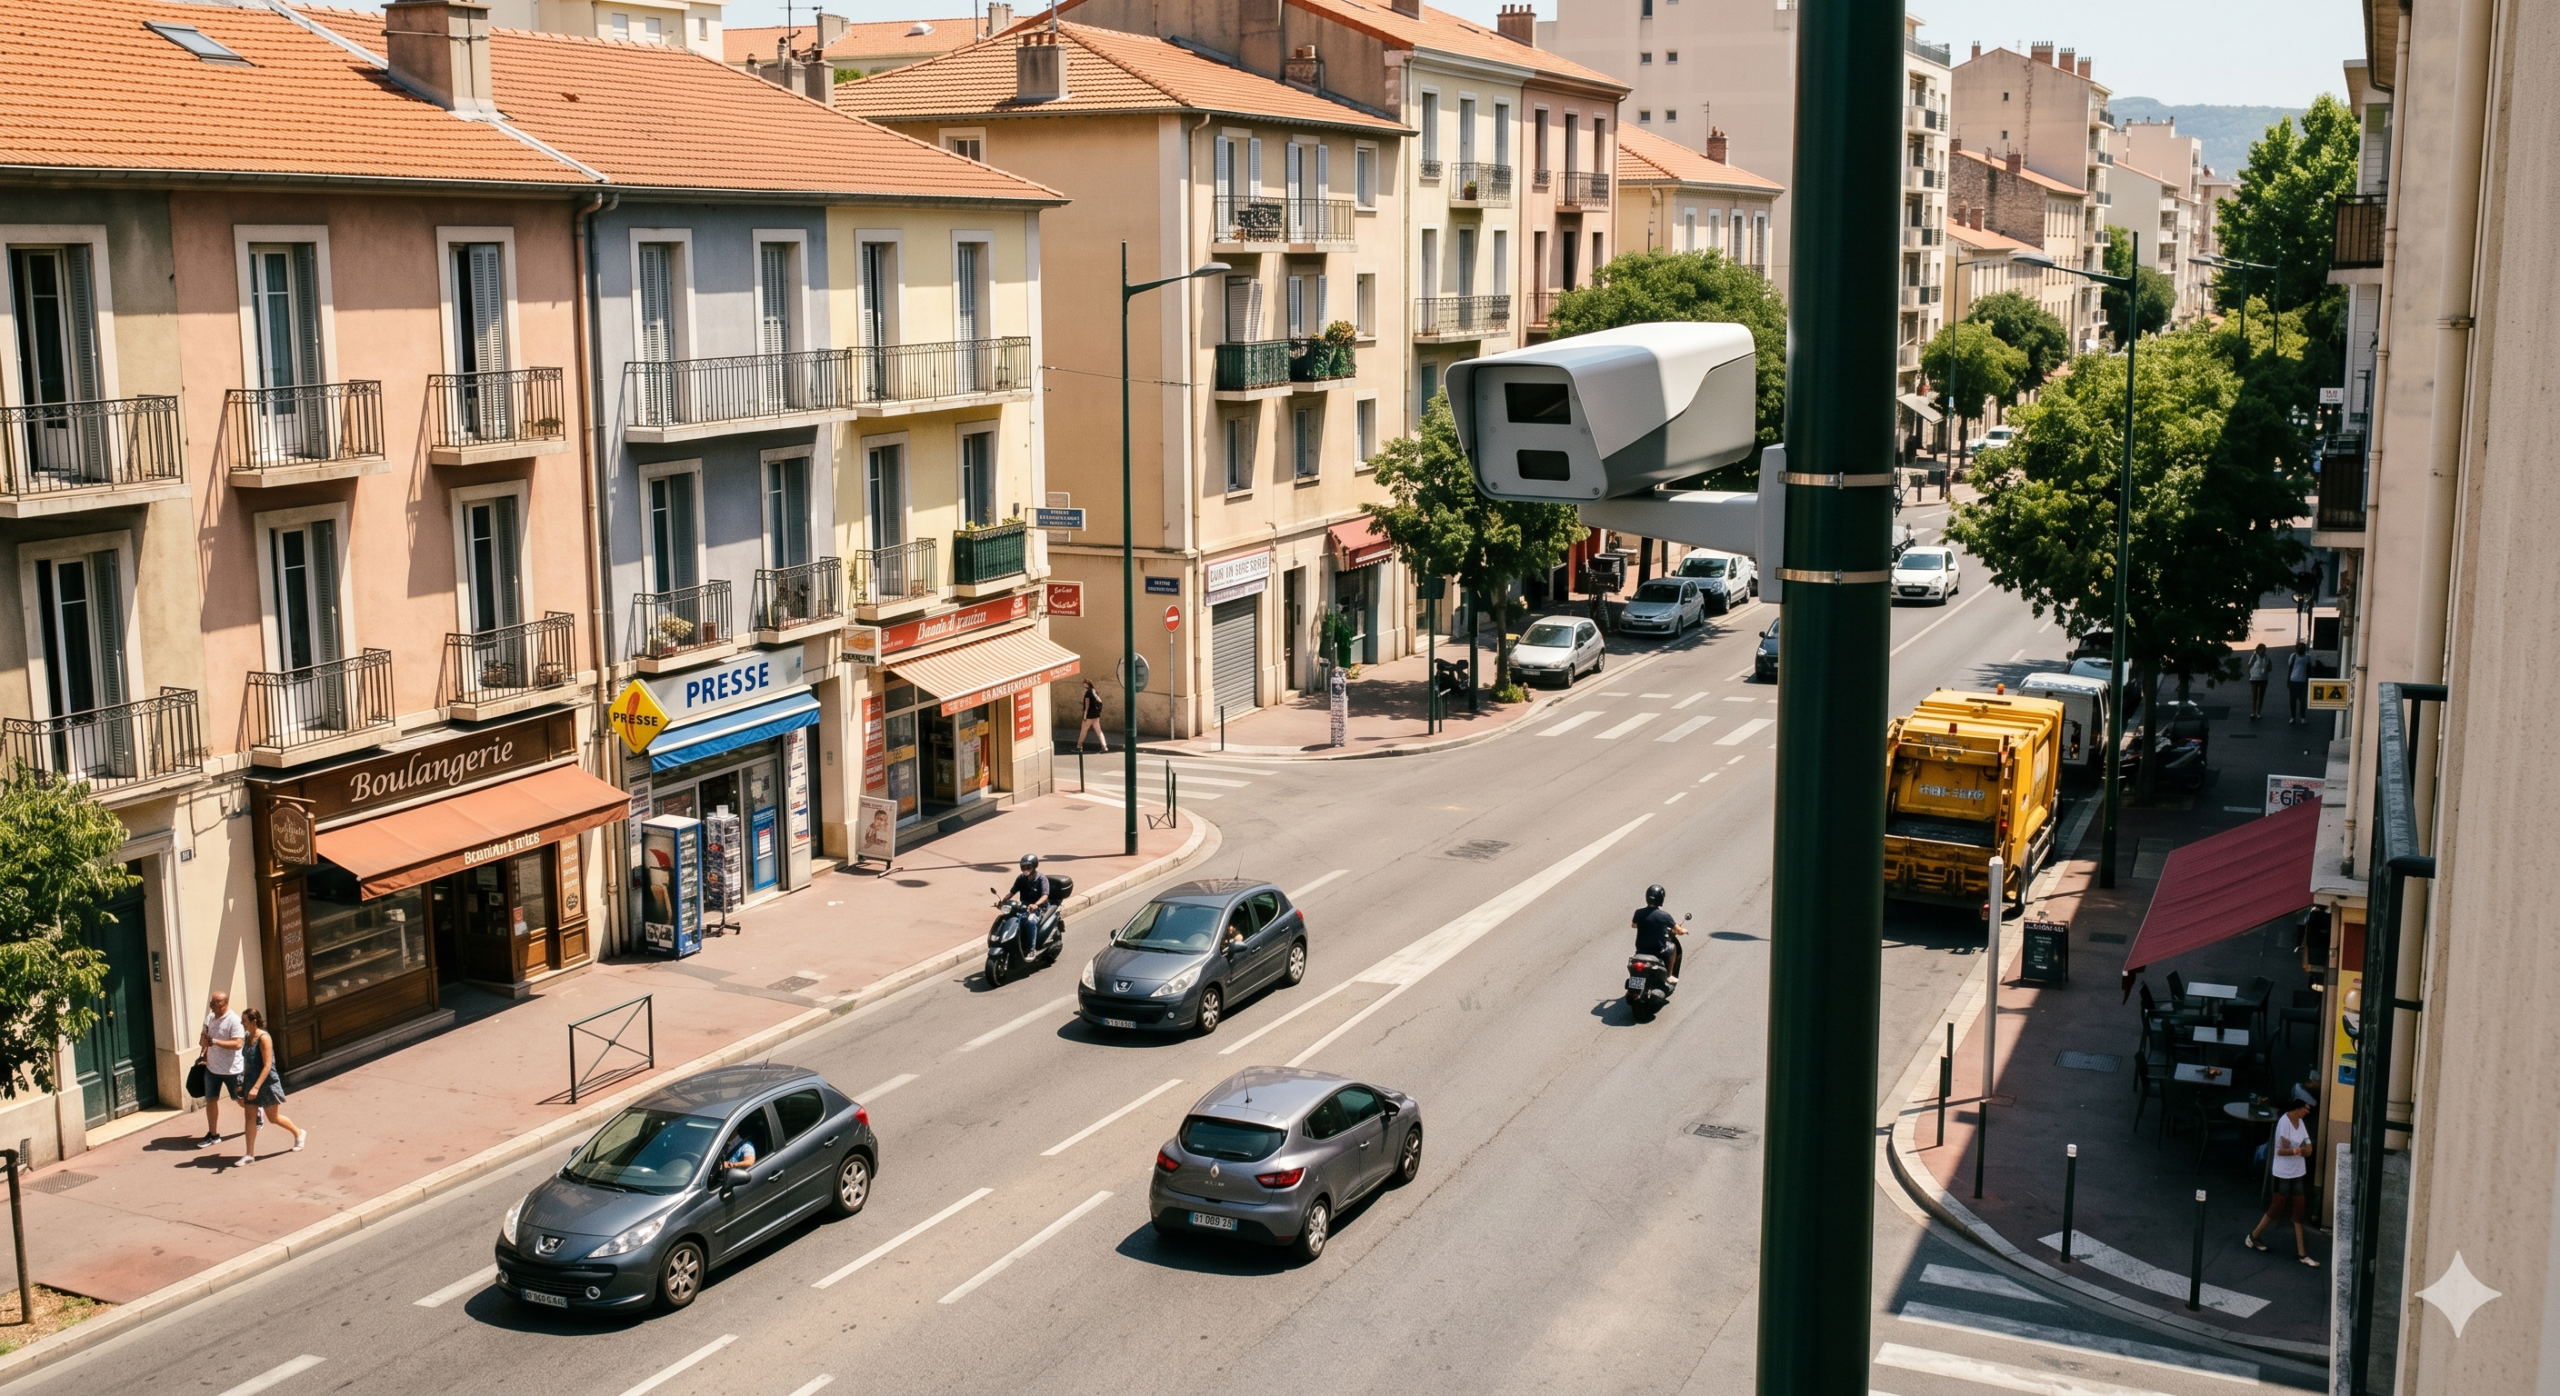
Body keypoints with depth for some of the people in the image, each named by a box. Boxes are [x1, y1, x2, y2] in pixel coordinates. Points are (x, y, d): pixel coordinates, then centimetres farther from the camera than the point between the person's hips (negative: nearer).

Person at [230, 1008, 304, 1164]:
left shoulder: (263, 1038, -21)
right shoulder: (247, 1037, 2)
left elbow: (267, 1066, -24)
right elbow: (248, 1063, 13)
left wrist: (256, 1087, -30)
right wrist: (243, 1084, 16)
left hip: (267, 1083, -7)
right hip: (251, 1082, 7)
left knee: (273, 1118, 8)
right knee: (249, 1117, 3)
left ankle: (299, 1133, 31)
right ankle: (249, 1154, 8)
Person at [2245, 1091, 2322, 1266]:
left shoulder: (2300, 1123, 7)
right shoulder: (2284, 1122, -17)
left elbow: (2308, 1150, 2)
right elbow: (2280, 1150, -18)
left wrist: (2294, 1149, -18)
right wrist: (2298, 1150, -30)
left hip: (2298, 1173, 7)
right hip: (2283, 1173, -7)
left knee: (2298, 1212, 7)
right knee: (2277, 1208, 3)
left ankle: (2301, 1253, 10)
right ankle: (2253, 1237, 22)